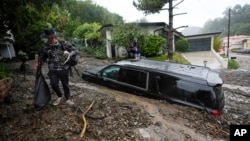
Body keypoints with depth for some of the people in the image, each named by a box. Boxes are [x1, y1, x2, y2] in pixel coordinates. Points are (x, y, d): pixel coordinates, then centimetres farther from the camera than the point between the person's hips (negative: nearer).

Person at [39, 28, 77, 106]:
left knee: (65, 84, 9)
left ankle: (67, 99, 33)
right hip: (52, 69, 2)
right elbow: (43, 56, 19)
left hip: (64, 69, -1)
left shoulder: (64, 43, -8)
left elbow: (75, 50, -5)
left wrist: (69, 53, -24)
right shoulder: (46, 45, 1)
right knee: (54, 84, -13)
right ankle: (59, 96, 19)